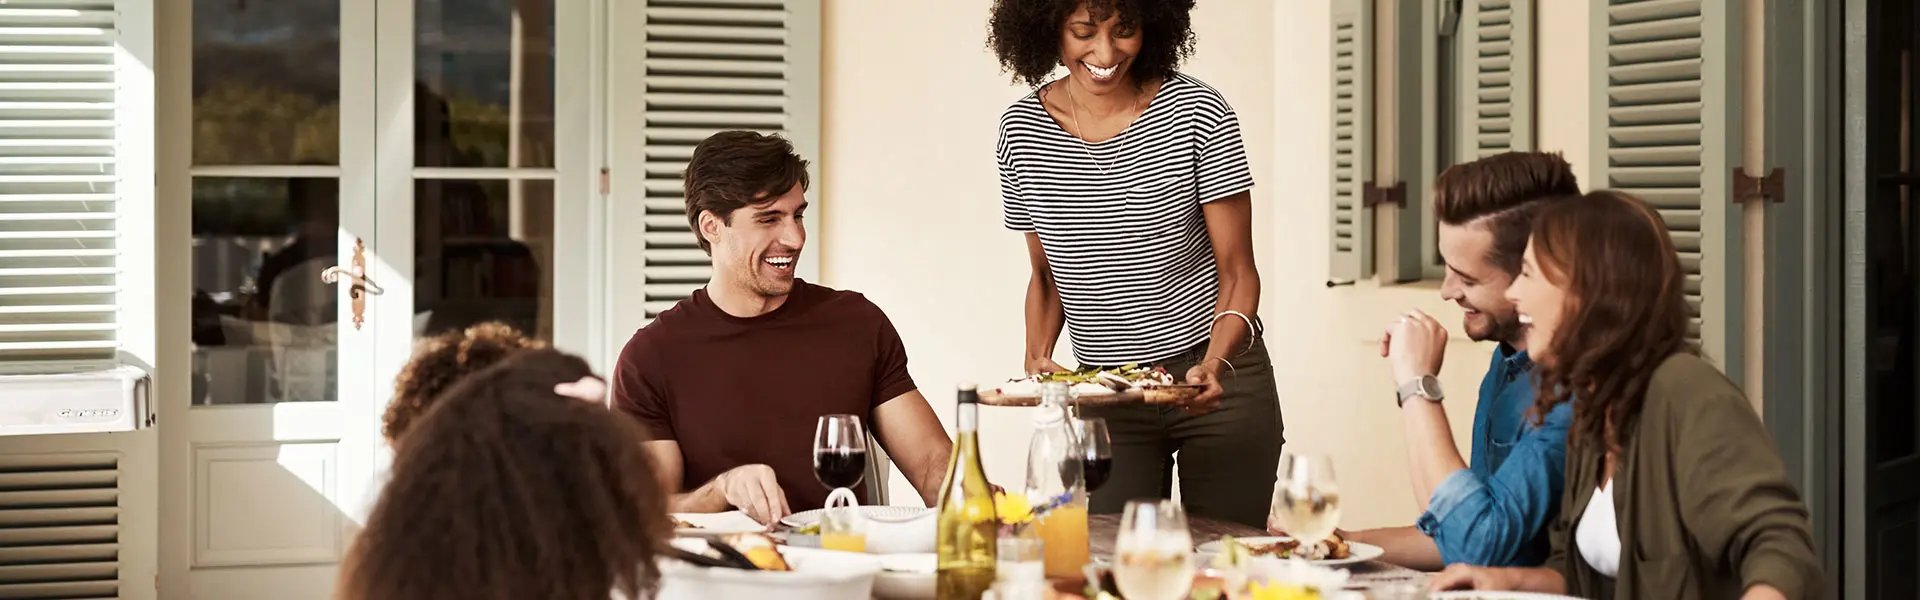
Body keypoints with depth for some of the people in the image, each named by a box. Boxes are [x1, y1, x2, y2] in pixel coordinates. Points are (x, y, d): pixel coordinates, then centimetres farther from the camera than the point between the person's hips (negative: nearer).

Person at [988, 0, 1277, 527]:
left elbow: (1237, 272, -7)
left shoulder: (1197, 113, -10)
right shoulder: (1019, 131, -1)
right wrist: (1038, 357, -7)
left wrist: (1215, 366, -24)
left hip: (1219, 382, -2)